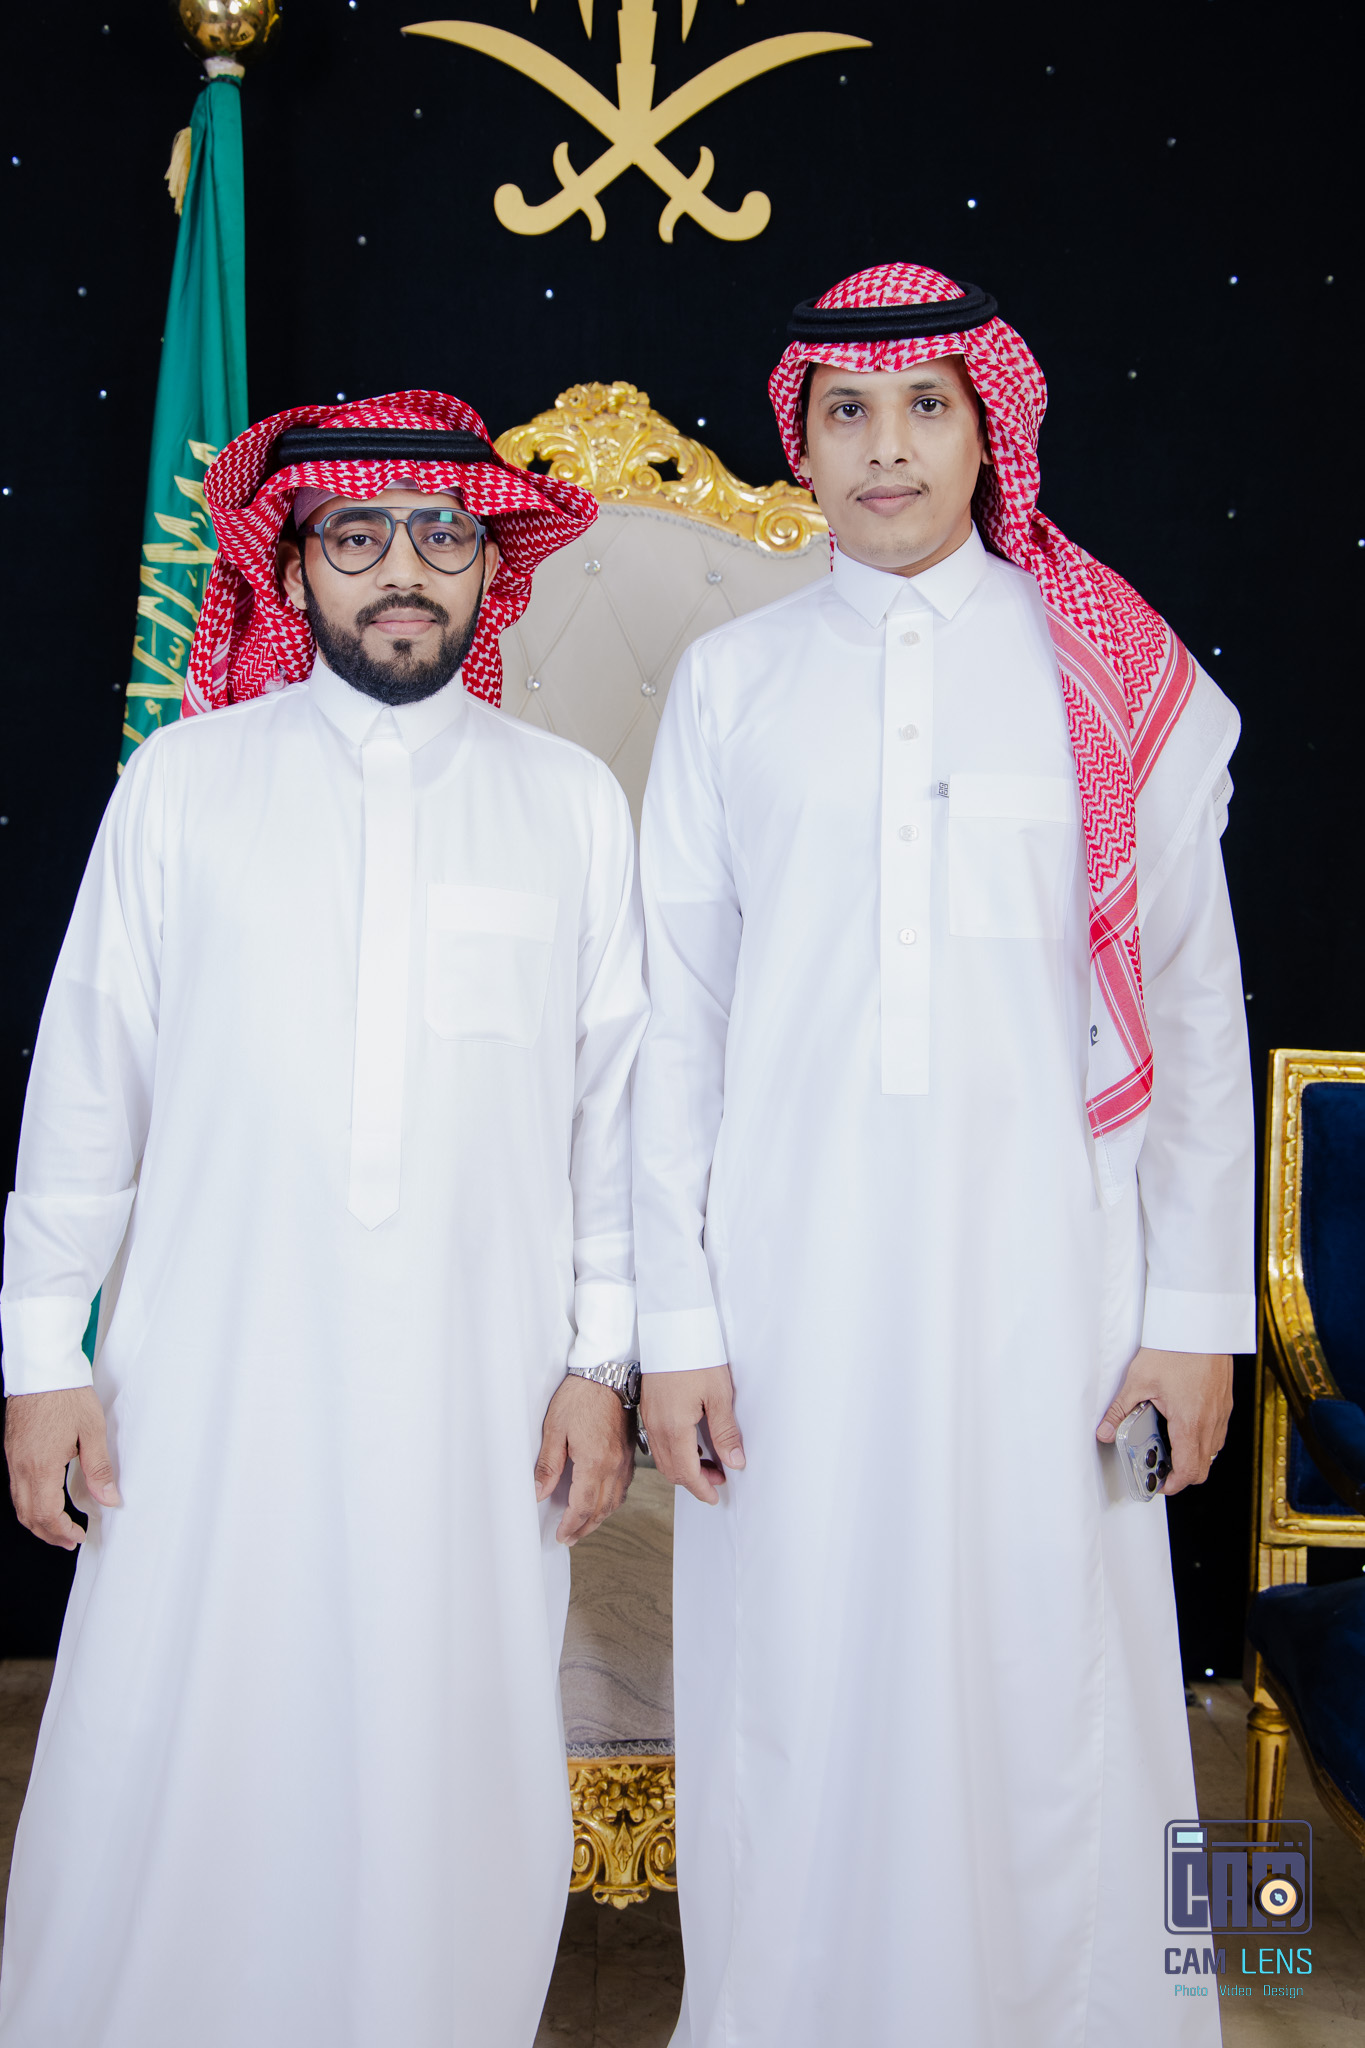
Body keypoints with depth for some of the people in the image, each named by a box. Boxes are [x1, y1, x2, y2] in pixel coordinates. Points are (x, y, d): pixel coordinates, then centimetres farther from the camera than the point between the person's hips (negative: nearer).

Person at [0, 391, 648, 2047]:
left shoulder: (573, 805, 5)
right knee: (170, 1772, 5)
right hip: (211, 1374, 0)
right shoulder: (182, 782, 3)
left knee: (450, 1781, 10)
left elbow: (615, 1099, 5)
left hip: (477, 1392, 1)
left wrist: (601, 1363, 2)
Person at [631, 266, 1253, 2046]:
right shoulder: (734, 680, 6)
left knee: (1047, 1686, 5)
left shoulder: (1113, 673, 4)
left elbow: (1192, 1002, 4)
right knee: (799, 1701, 8)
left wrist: (1197, 1307, 0)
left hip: (1036, 1259, 0)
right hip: (795, 1264, 1)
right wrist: (675, 1315, 0)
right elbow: (678, 1013, 4)